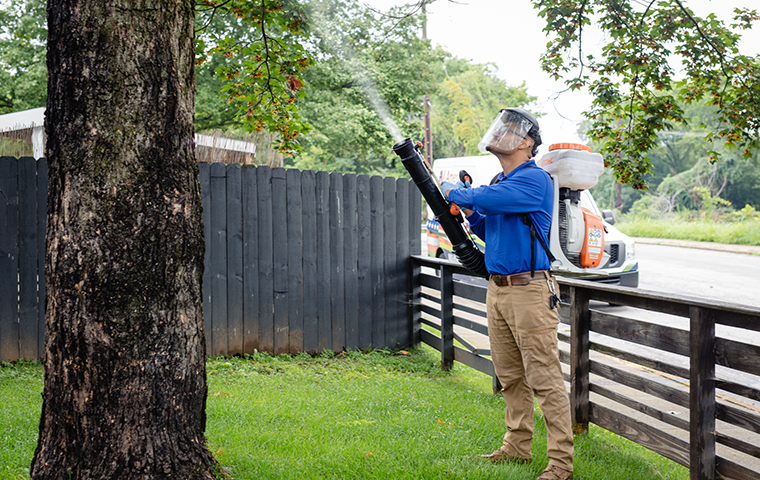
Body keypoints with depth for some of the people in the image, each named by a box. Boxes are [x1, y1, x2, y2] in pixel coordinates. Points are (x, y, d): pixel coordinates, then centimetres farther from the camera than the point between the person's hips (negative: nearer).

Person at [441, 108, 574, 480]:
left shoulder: (534, 179, -12)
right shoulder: (499, 182, 18)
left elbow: (488, 198, -25)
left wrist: (453, 192, -6)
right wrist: (469, 214, 8)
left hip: (528, 291, -9)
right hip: (497, 291, 9)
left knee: (545, 380, -6)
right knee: (510, 377, 15)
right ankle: (517, 446, 26)